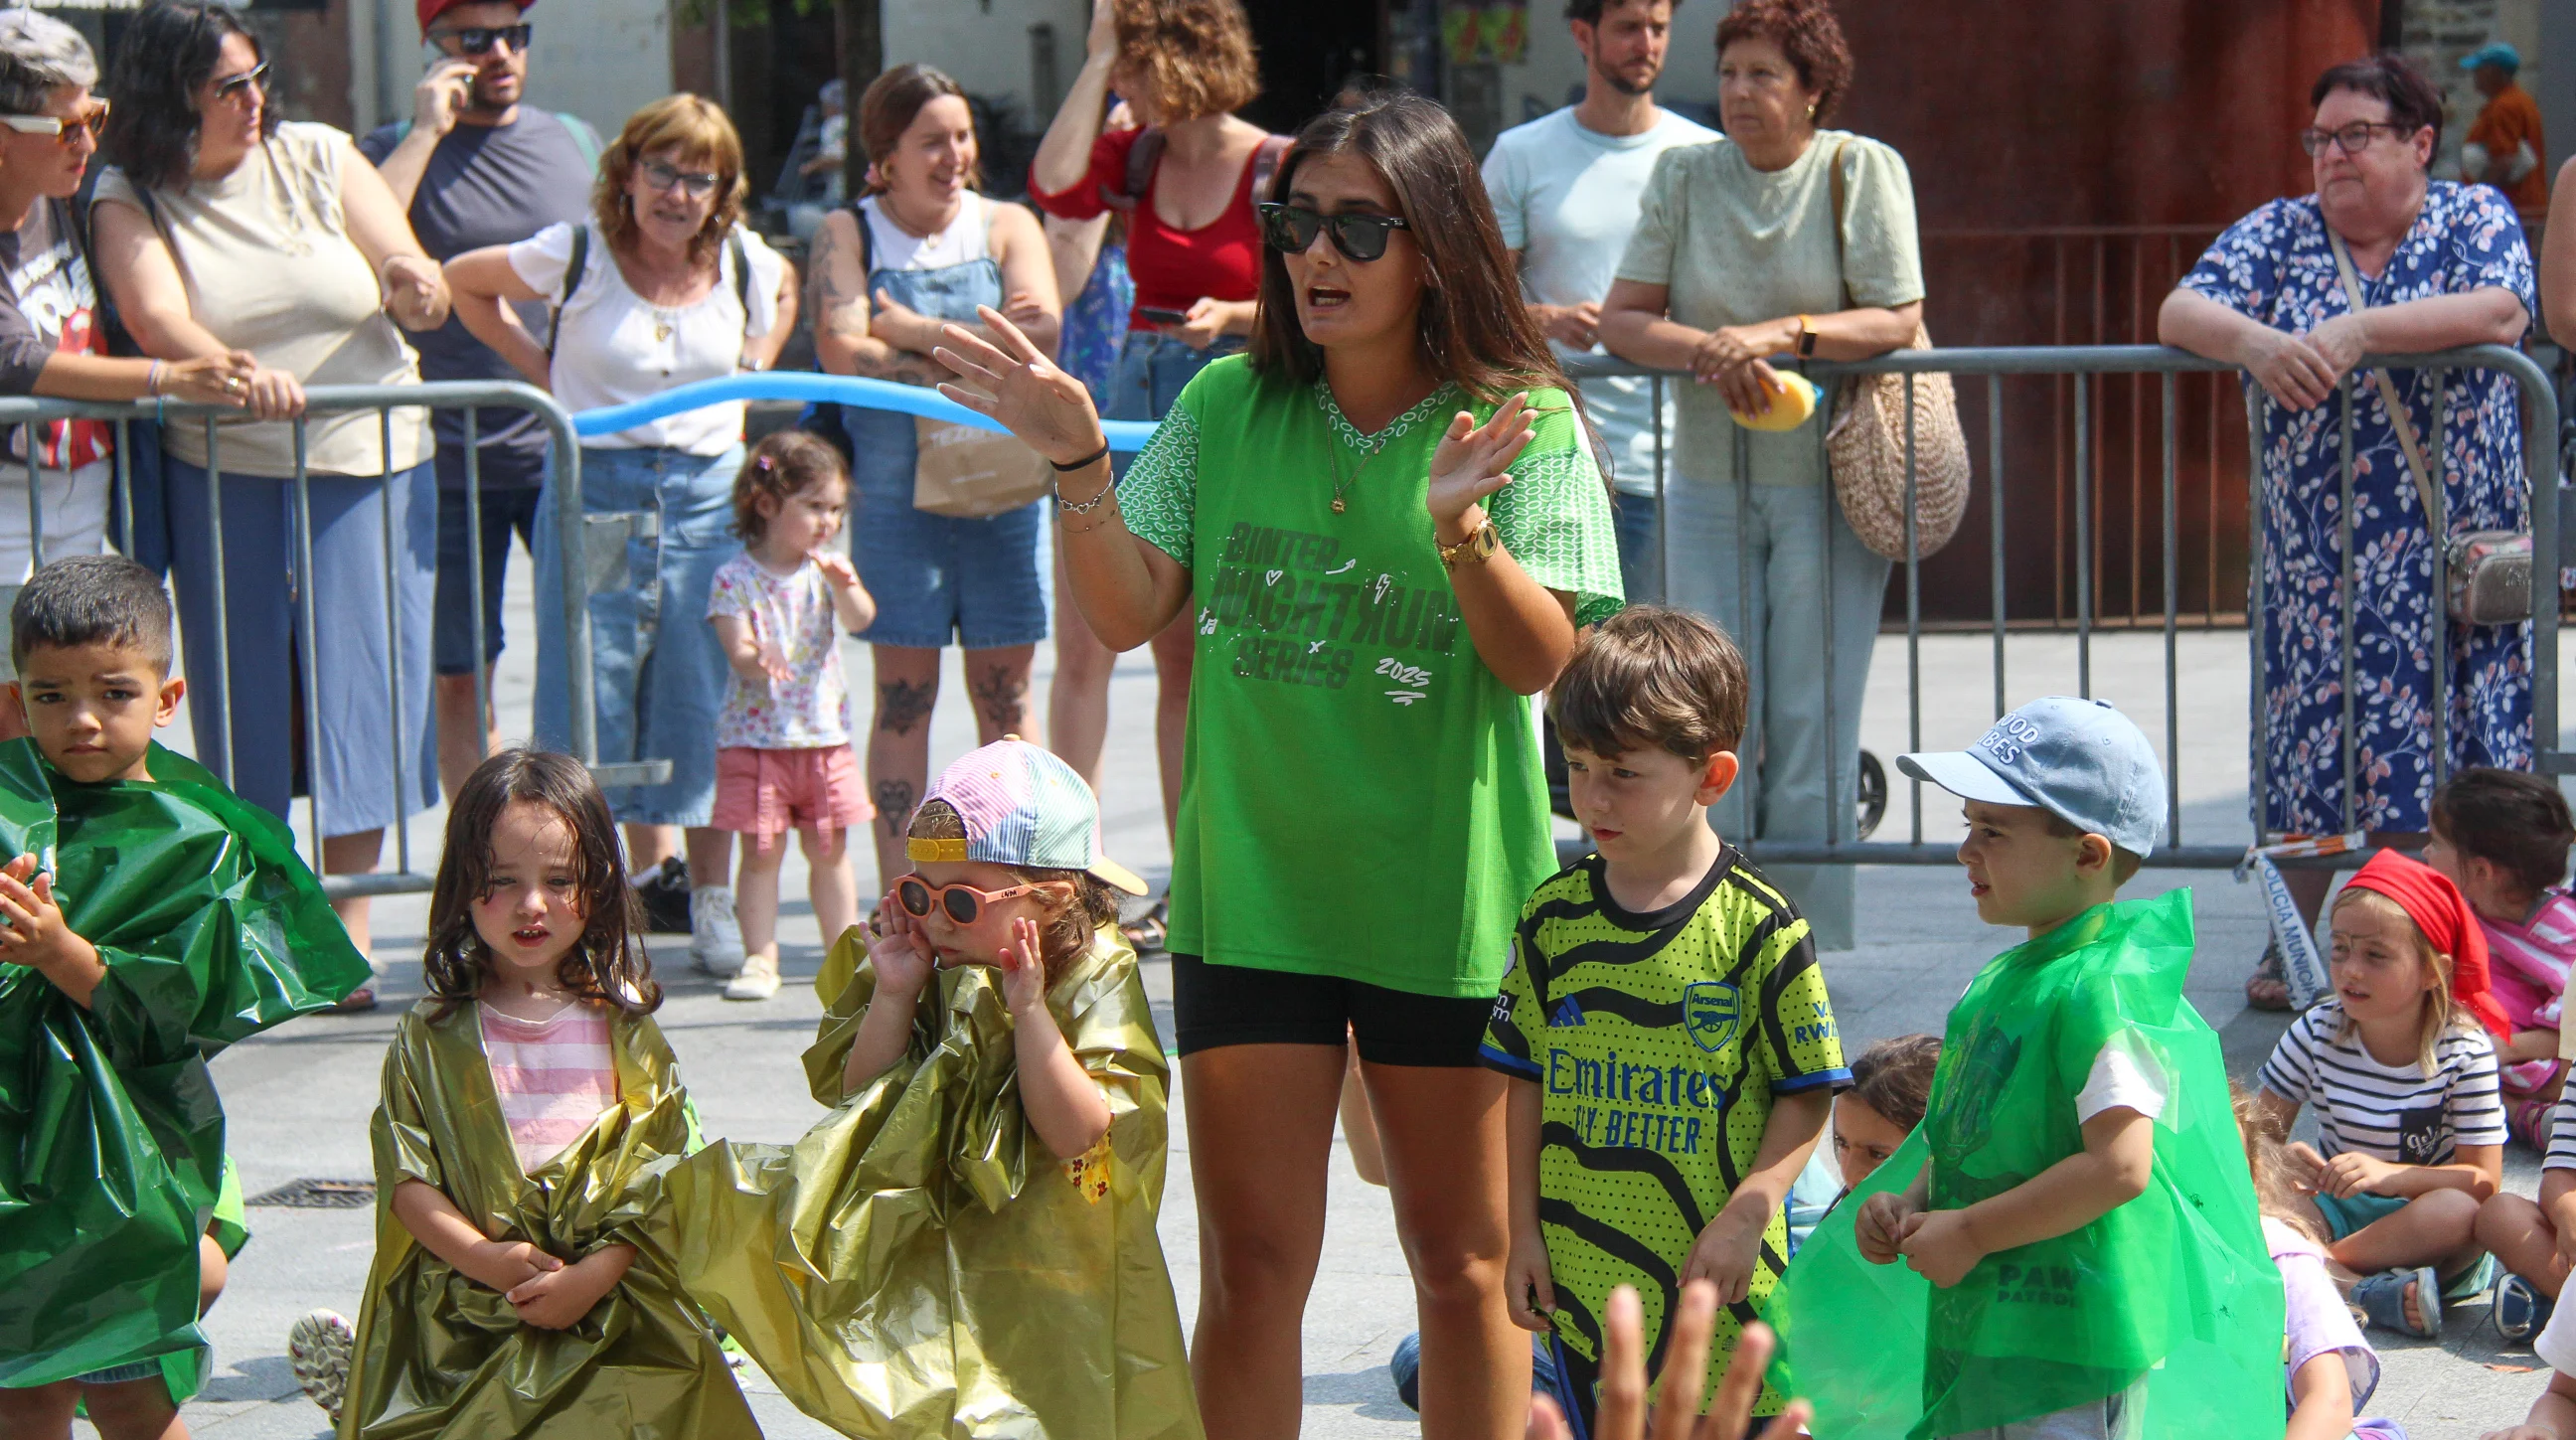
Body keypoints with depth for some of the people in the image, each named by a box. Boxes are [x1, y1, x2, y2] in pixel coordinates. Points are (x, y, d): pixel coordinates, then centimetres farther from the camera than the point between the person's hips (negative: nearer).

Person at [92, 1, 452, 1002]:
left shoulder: (316, 158, 4)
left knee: (357, 689, -2)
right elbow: (156, 320, -17)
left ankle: (347, 927, 4)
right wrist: (238, 374, -36)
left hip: (369, 466, 1)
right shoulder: (129, 200, 0)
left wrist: (416, 286, -19)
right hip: (222, 477, -1)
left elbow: (426, 301, 5)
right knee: (248, 697, 2)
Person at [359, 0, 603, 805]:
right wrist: (427, 132, -16)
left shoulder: (575, 143, 11)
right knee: (459, 681, 3)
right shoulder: (396, 152, 0)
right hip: (450, 462, -2)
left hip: (568, 451, 2)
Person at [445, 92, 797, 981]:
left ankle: (710, 901, 10)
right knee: (590, 691, -3)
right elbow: (461, 282, 10)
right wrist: (535, 365, 5)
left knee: (706, 699, 1)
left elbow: (784, 290, 28)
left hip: (710, 495, 2)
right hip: (596, 489, -2)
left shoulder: (744, 265, 4)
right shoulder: (575, 256, -4)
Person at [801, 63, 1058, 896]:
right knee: (903, 696, 2)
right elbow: (843, 352, -11)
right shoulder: (848, 235, 4)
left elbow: (1040, 328, -8)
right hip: (896, 492, -1)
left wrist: (915, 331, -10)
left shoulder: (1006, 227, 8)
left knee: (1004, 695, 5)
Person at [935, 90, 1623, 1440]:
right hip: (1250, 891, 2)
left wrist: (1459, 524, -30)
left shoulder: (1524, 422, -5)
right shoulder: (1227, 405, 3)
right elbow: (1126, 613, 0)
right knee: (1251, 1268, 5)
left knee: (1464, 1268, 9)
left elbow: (1538, 659, -14)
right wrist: (1080, 464, -14)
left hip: (1445, 903, -2)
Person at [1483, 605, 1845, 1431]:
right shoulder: (1555, 914, 4)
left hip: (1716, 1274, -3)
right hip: (1581, 1273, 3)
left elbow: (1807, 1093, -3)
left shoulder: (1756, 925, -7)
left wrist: (1745, 1217, -12)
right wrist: (1524, 1233, 8)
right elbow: (1528, 1081, 10)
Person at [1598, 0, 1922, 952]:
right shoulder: (1684, 175, 5)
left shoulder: (1862, 170, -2)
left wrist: (1773, 335, -21)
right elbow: (1620, 319, 1)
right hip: (1709, 486, 2)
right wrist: (1707, 351, -18)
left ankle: (1805, 945, 6)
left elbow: (1897, 321, -9)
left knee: (1812, 721, -1)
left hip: (1830, 486, -2)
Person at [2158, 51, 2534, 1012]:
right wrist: (2256, 343, -23)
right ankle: (2291, 949, 15)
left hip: (2448, 546, -1)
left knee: (2426, 749, -3)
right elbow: (2179, 312, -1)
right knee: (2310, 744, 1)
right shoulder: (2278, 233, 9)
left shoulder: (2476, 218, 4)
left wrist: (2357, 333, -23)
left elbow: (2501, 312, -15)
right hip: (2313, 552, 2)